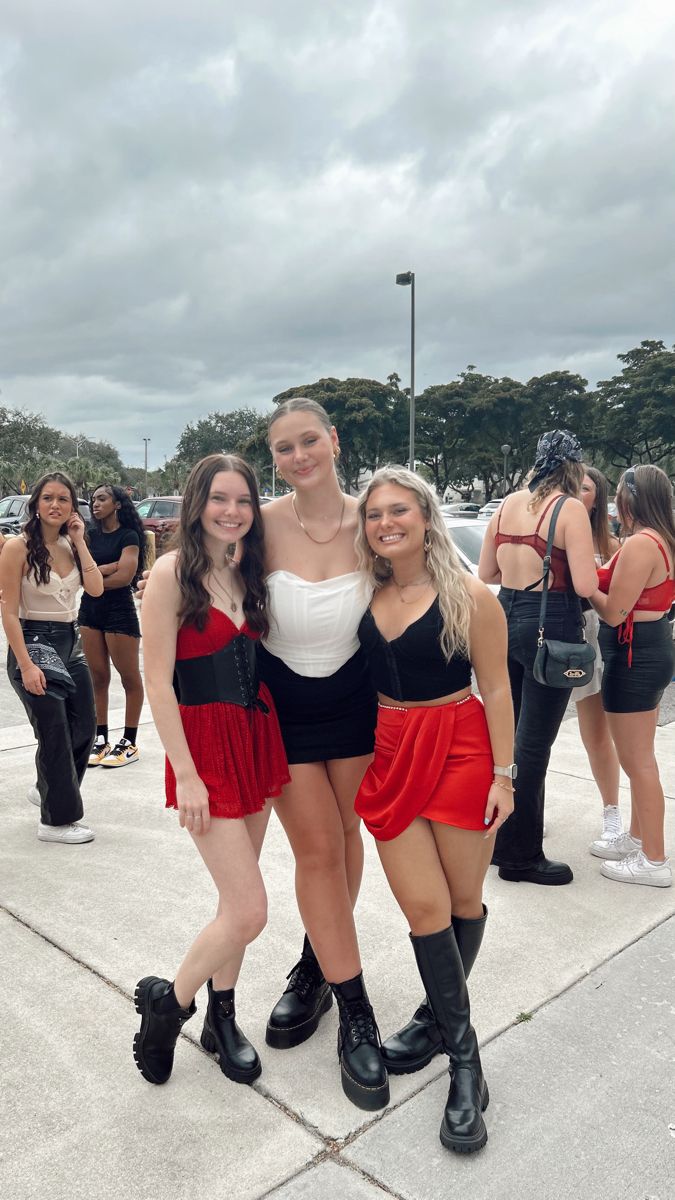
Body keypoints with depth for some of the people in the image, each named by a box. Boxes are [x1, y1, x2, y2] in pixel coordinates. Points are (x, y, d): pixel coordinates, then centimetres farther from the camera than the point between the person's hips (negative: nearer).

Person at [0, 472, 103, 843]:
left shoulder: (70, 545, 6)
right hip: (34, 643, -7)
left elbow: (95, 588, -8)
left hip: (70, 642, 7)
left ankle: (50, 790, 37)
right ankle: (57, 820, 14)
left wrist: (79, 541, -8)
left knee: (84, 728, 11)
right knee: (55, 735, -1)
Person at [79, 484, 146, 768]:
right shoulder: (90, 535, 11)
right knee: (97, 677, 8)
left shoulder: (128, 536, -5)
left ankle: (129, 743, 7)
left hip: (119, 610, -6)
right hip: (89, 609, 6)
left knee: (130, 677, 1)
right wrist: (109, 568, -12)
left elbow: (125, 576, -17)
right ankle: (101, 739, 16)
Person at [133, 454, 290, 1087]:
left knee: (235, 898, 15)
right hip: (205, 742, -6)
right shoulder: (172, 572, -12)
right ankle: (166, 1003, 19)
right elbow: (158, 681, -14)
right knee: (249, 910, -6)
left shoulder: (246, 573, 8)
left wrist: (269, 740, 5)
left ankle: (221, 1017, 34)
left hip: (257, 734, 7)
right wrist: (186, 774, -16)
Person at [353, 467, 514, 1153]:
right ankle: (465, 1064, 16)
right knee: (424, 907, 1)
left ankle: (440, 1016, 37)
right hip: (389, 753, 3)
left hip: (459, 749, -3)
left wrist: (503, 774, -7)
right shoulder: (366, 595, 3)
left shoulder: (468, 596, -9)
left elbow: (496, 689, -6)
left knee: (462, 900, 10)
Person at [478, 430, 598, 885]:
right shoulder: (571, 508, -11)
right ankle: (521, 856, 13)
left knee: (508, 734, 19)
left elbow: (486, 574, 12)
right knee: (533, 743, 1)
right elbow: (586, 586, -17)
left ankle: (505, 833, 36)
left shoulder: (508, 504, 8)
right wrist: (574, 566, 3)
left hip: (507, 617, 7)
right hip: (549, 625, -7)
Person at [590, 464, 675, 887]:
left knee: (638, 762, 0)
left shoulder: (640, 544, -21)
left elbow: (613, 612, -20)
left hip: (634, 657, -10)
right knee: (640, 759, 20)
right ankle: (638, 838, 33)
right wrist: (603, 574, 7)